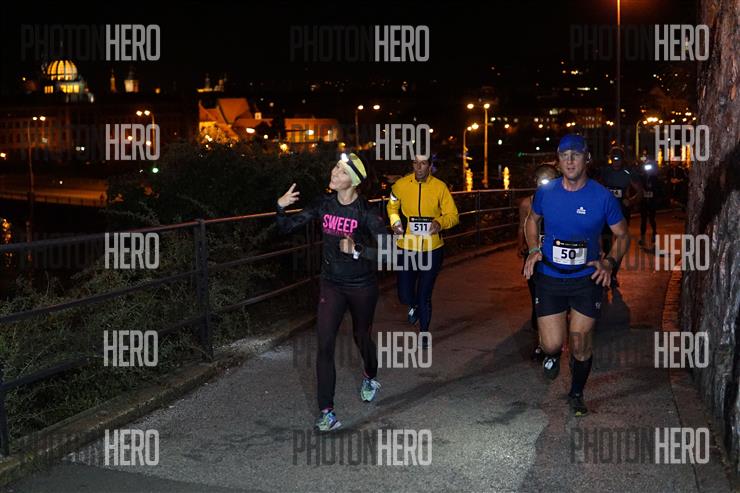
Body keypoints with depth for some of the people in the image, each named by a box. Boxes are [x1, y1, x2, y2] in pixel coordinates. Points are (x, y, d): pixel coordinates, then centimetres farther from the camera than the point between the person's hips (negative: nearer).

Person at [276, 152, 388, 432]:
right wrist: (281, 207, -18)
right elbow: (286, 228, 0)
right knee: (325, 345, -7)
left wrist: (355, 249, -34)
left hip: (362, 286, -3)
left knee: (362, 338, 18)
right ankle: (327, 413, -2)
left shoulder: (366, 212, -18)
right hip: (331, 285, 3)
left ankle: (370, 378, 52)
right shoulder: (324, 205, -5)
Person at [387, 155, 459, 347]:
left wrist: (440, 222, -24)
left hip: (431, 248, -1)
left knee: (425, 295, 7)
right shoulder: (401, 184, -5)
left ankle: (424, 332, 30)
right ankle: (414, 305, 41)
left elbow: (453, 215, -4)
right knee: (405, 296, 2)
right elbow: (392, 207, 14)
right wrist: (395, 222, -5)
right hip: (407, 247, 1)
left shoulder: (440, 187, -8)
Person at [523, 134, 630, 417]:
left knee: (580, 344, 6)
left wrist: (610, 262, -15)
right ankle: (552, 355, 35)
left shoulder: (602, 197, -9)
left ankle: (576, 394, 32)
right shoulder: (545, 192, -4)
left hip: (587, 280, -1)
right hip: (549, 279, 1)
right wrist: (534, 250, -1)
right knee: (552, 344, -5)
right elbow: (532, 220, 16)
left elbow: (622, 235, 3)